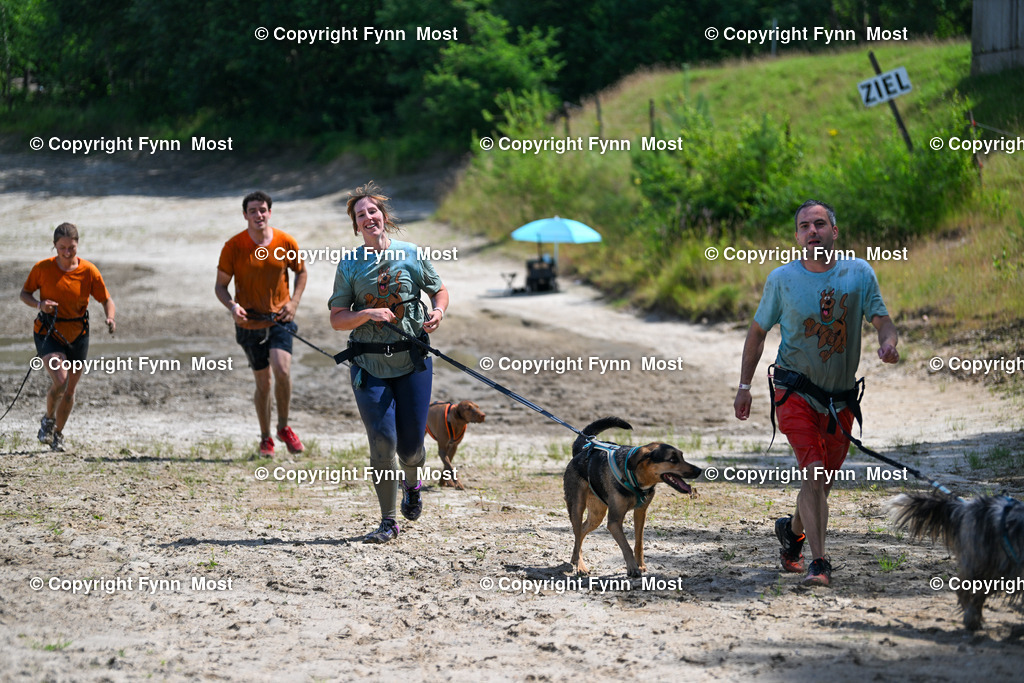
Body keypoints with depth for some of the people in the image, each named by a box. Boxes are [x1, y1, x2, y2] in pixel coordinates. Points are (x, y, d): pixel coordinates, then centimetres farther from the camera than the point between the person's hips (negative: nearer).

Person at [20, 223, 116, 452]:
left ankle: (58, 433, 33)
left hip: (77, 336, 2)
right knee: (60, 380, -23)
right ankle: (48, 419, 7)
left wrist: (110, 318, -21)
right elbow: (25, 293, 3)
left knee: (69, 390, 9)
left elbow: (106, 299, 0)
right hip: (48, 333, -2)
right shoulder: (42, 268, -9)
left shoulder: (89, 271, -7)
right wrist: (39, 304, -18)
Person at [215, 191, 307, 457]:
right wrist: (232, 306, -22)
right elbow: (221, 286, -2)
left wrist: (293, 302, -3)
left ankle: (283, 427, 2)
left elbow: (301, 272, 12)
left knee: (282, 369, -20)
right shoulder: (233, 247, -9)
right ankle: (265, 438, 24)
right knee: (263, 382, 5)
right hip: (250, 322, 0)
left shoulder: (286, 243, -5)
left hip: (280, 318, 0)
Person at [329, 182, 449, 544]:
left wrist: (438, 311, -7)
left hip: (412, 360, 0)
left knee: (411, 443, 3)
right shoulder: (349, 264, 2)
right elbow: (337, 319, 2)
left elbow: (439, 290, 15)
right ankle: (388, 522, 2)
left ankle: (412, 484, 40)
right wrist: (367, 314, -17)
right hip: (369, 363, 0)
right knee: (382, 440, -9)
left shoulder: (412, 254, 1)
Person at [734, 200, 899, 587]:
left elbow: (883, 322, -3)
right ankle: (818, 563, -19)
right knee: (814, 472, -19)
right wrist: (744, 387, 6)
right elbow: (758, 332, 8)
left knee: (823, 481, 13)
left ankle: (793, 530, 43)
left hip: (841, 398, 3)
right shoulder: (782, 279, -2)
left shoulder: (859, 273, -1)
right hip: (795, 392, -3)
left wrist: (888, 343, -27)